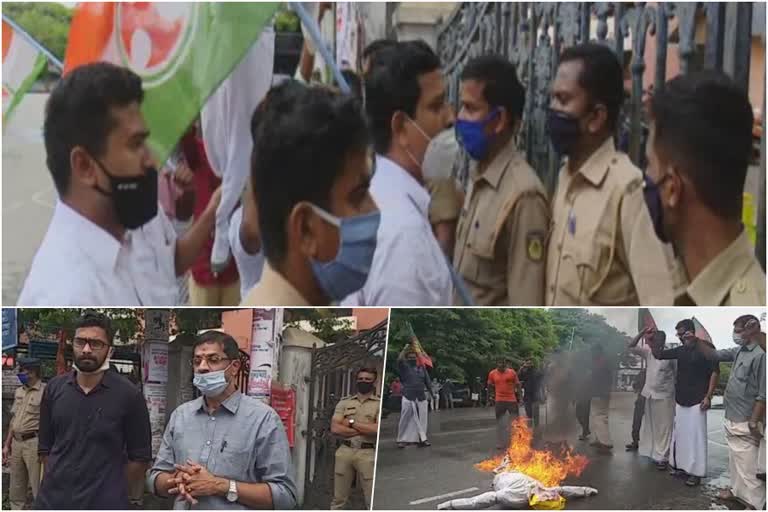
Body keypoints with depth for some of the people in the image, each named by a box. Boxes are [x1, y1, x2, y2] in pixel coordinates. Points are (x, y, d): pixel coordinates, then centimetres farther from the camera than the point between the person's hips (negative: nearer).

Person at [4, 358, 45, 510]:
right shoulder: (19, 392, 15)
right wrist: (7, 444, 18)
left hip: (34, 442, -8)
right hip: (17, 442, 8)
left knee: (39, 487, -6)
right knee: (16, 488, 13)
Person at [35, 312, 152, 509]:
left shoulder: (128, 395, -7)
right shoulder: (54, 389, 4)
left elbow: (140, 458, -2)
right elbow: (45, 448, 10)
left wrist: (109, 488, -1)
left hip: (104, 502, -3)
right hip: (52, 500, 3)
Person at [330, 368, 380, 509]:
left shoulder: (379, 404, 3)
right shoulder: (344, 402, 11)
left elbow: (378, 429, -12)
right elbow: (335, 428, -1)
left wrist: (352, 423, -5)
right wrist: (365, 429, -6)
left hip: (367, 453, -3)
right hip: (345, 451, 3)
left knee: (373, 501, -3)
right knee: (338, 498, 8)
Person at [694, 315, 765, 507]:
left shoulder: (759, 356, -20)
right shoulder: (738, 352, 6)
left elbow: (763, 395, -20)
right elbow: (714, 354, 19)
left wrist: (754, 422, -19)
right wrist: (696, 341, 3)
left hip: (745, 422, -9)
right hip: (732, 419, 9)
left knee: (746, 464, -7)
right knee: (734, 458, 22)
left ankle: (756, 501, -1)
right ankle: (737, 489, 36)